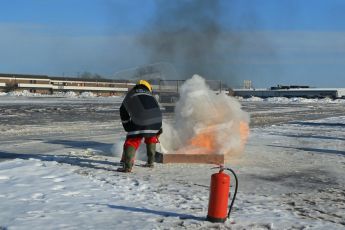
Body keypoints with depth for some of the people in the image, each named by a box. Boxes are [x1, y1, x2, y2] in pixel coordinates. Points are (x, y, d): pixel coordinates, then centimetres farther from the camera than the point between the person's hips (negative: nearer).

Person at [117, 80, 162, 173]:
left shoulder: (130, 95, 27)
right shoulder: (150, 96, 33)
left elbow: (123, 113, 29)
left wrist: (128, 128, 38)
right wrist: (159, 129, 38)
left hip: (139, 122, -3)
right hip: (155, 122, 4)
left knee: (132, 141, 2)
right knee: (151, 137, 30)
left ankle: (127, 166, -14)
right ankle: (150, 162, 32)